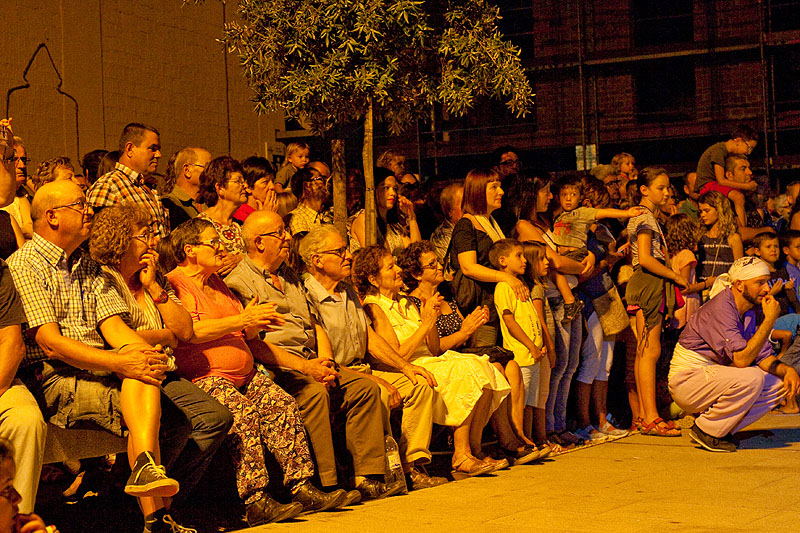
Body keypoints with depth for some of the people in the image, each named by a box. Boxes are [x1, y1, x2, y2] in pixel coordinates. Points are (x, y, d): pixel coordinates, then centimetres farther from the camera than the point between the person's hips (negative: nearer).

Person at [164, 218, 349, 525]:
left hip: (243, 374, 9)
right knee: (243, 412, -32)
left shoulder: (216, 283, 26)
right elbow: (189, 332, -18)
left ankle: (301, 486, -18)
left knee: (282, 404, -14)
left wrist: (256, 324, 3)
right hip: (203, 377, -9)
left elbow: (245, 336, 28)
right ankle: (255, 502, -35)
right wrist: (242, 319, -15)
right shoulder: (175, 284, -2)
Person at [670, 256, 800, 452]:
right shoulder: (721, 307, -21)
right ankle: (706, 430, -11)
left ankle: (721, 430, 4)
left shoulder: (748, 310, 8)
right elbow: (741, 359, -29)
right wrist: (770, 320, -26)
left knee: (778, 385, 0)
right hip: (686, 382, -9)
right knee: (751, 378, -30)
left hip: (712, 379, 9)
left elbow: (764, 356, 9)